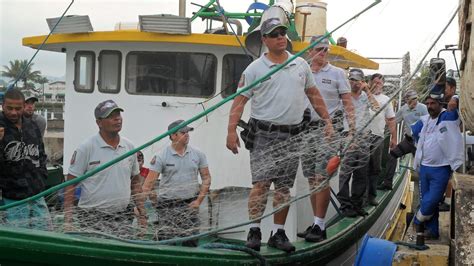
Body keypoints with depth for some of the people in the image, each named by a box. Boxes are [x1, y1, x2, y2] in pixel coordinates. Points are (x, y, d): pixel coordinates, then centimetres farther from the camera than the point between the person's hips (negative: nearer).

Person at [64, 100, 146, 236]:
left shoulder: (129, 146, 9)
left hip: (123, 216, 5)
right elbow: (70, 184, -7)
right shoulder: (86, 148, -8)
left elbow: (135, 182, 16)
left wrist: (142, 214, 11)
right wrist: (67, 220, -14)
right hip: (93, 218, -5)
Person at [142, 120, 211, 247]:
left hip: (190, 204, 2)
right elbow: (149, 182, -9)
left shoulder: (198, 154, 4)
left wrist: (199, 201, -2)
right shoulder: (161, 157, -5)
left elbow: (206, 178, 8)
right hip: (167, 205, -2)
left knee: (191, 242, 1)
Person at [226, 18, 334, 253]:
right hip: (264, 134, -4)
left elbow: (314, 95, 20)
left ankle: (278, 233, 14)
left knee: (284, 187, 6)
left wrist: (327, 121, 15)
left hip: (291, 136, 4)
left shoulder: (301, 65, 12)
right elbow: (239, 101, -4)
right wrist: (231, 131, -13)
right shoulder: (255, 69, -1)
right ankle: (254, 231, -1)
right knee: (261, 183, -9)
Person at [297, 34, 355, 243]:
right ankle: (317, 224, 16)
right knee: (312, 179, 8)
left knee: (322, 178, -11)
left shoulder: (337, 74, 3)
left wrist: (352, 130, -10)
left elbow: (347, 104, 0)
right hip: (306, 129, 4)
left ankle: (319, 226, -7)